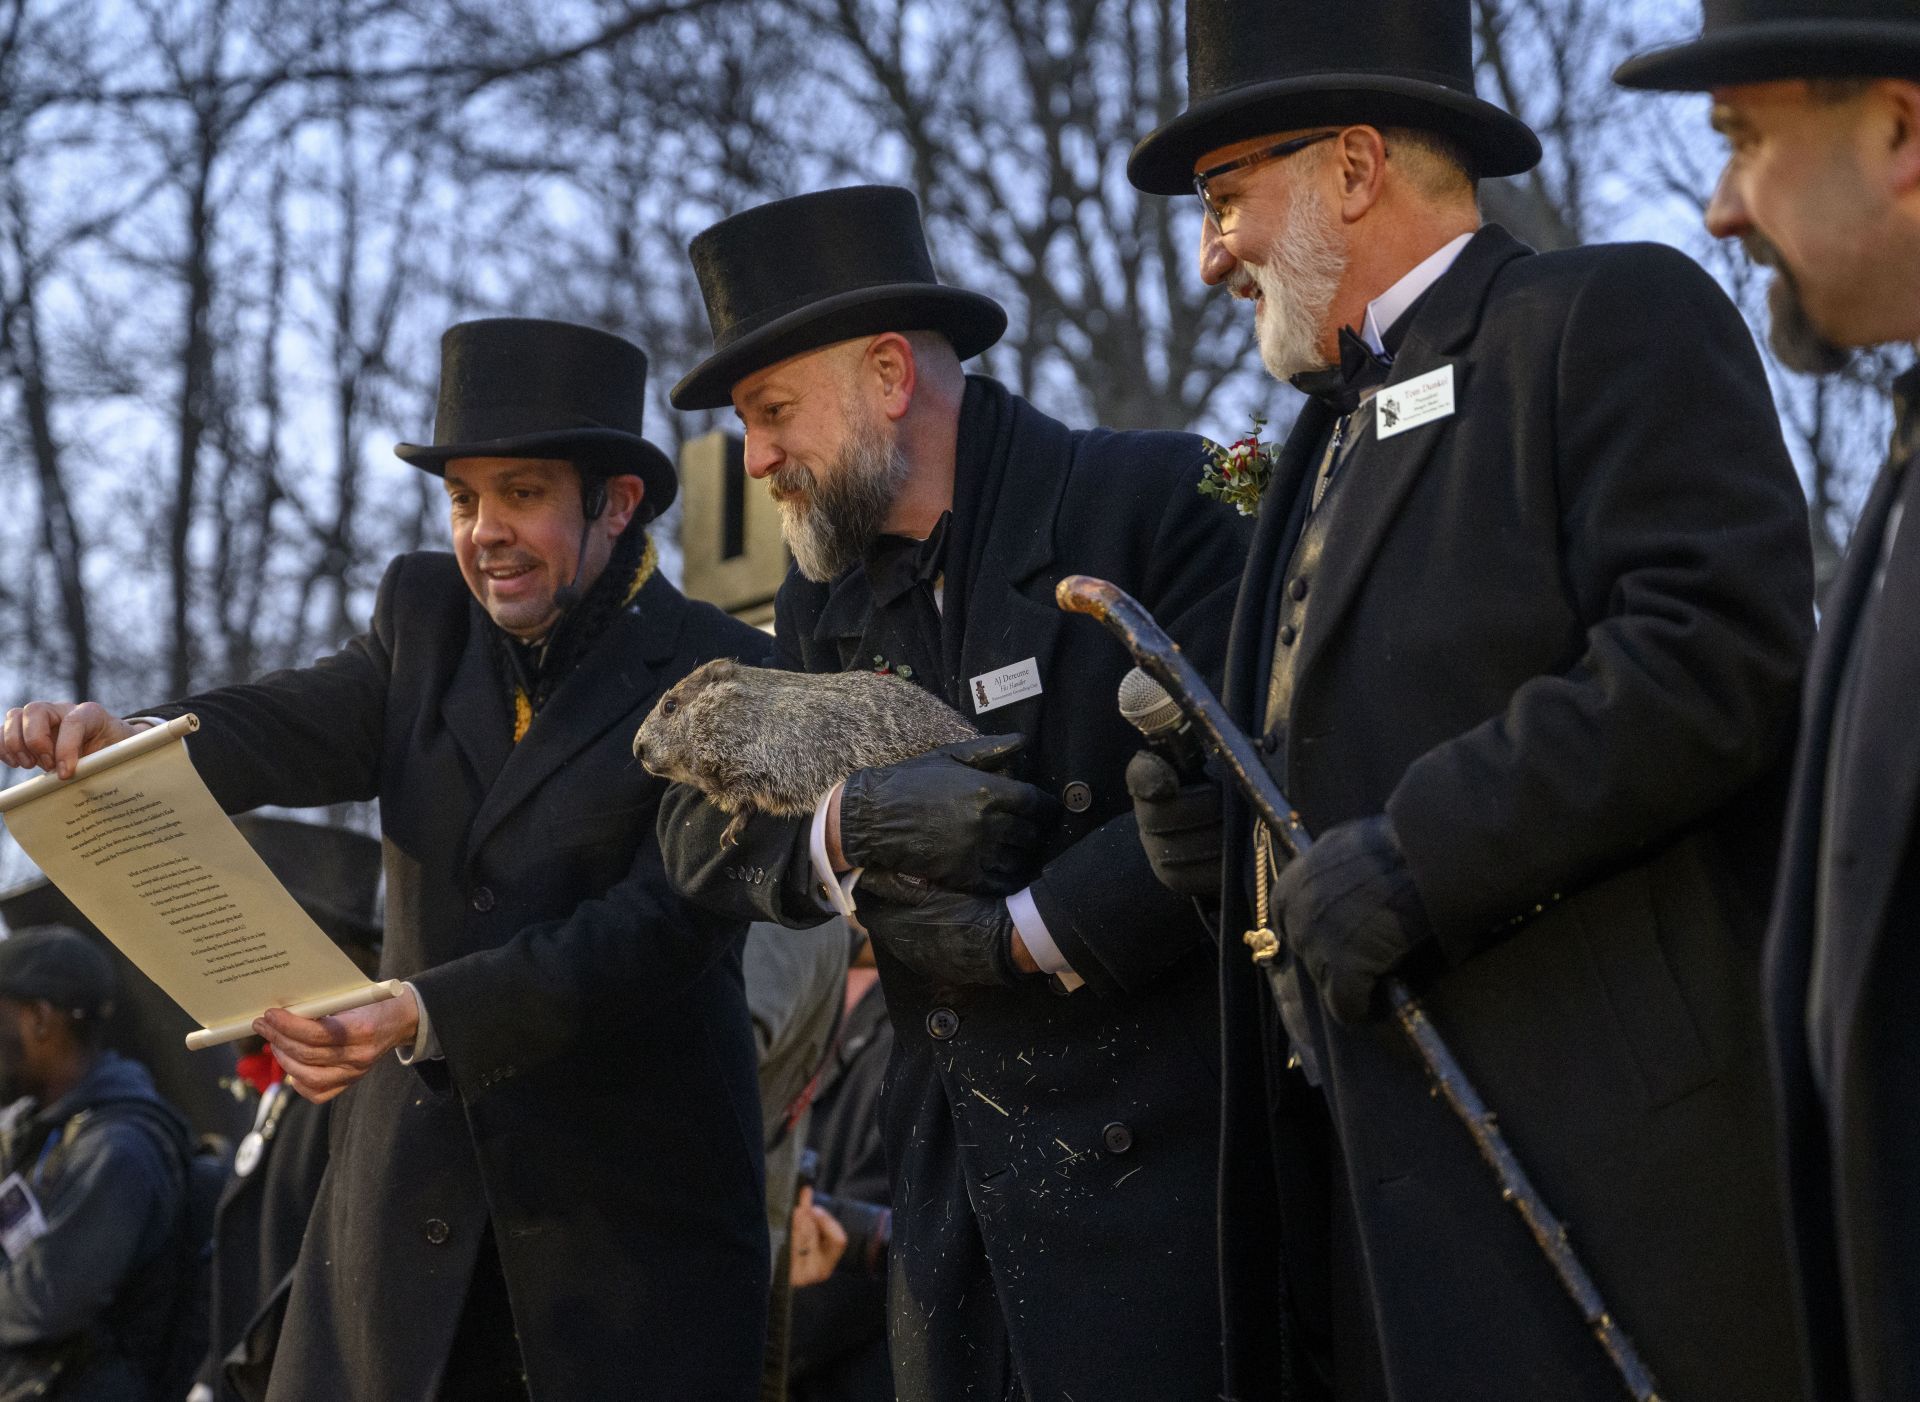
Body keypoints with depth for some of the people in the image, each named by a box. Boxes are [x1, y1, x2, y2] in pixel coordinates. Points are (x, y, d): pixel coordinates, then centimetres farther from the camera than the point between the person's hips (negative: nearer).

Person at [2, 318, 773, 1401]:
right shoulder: (429, 619, 11)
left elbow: (666, 925, -18)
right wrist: (122, 741, -26)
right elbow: (293, 732, -4)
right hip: (415, 1187, 4)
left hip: (632, 1220, -4)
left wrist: (424, 1013, -29)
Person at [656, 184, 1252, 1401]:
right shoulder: (829, 599, 14)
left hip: (1151, 1158, -6)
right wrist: (851, 823, -16)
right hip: (956, 1188, 6)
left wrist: (1025, 935, -12)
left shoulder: (1150, 501, -6)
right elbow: (702, 832, 5)